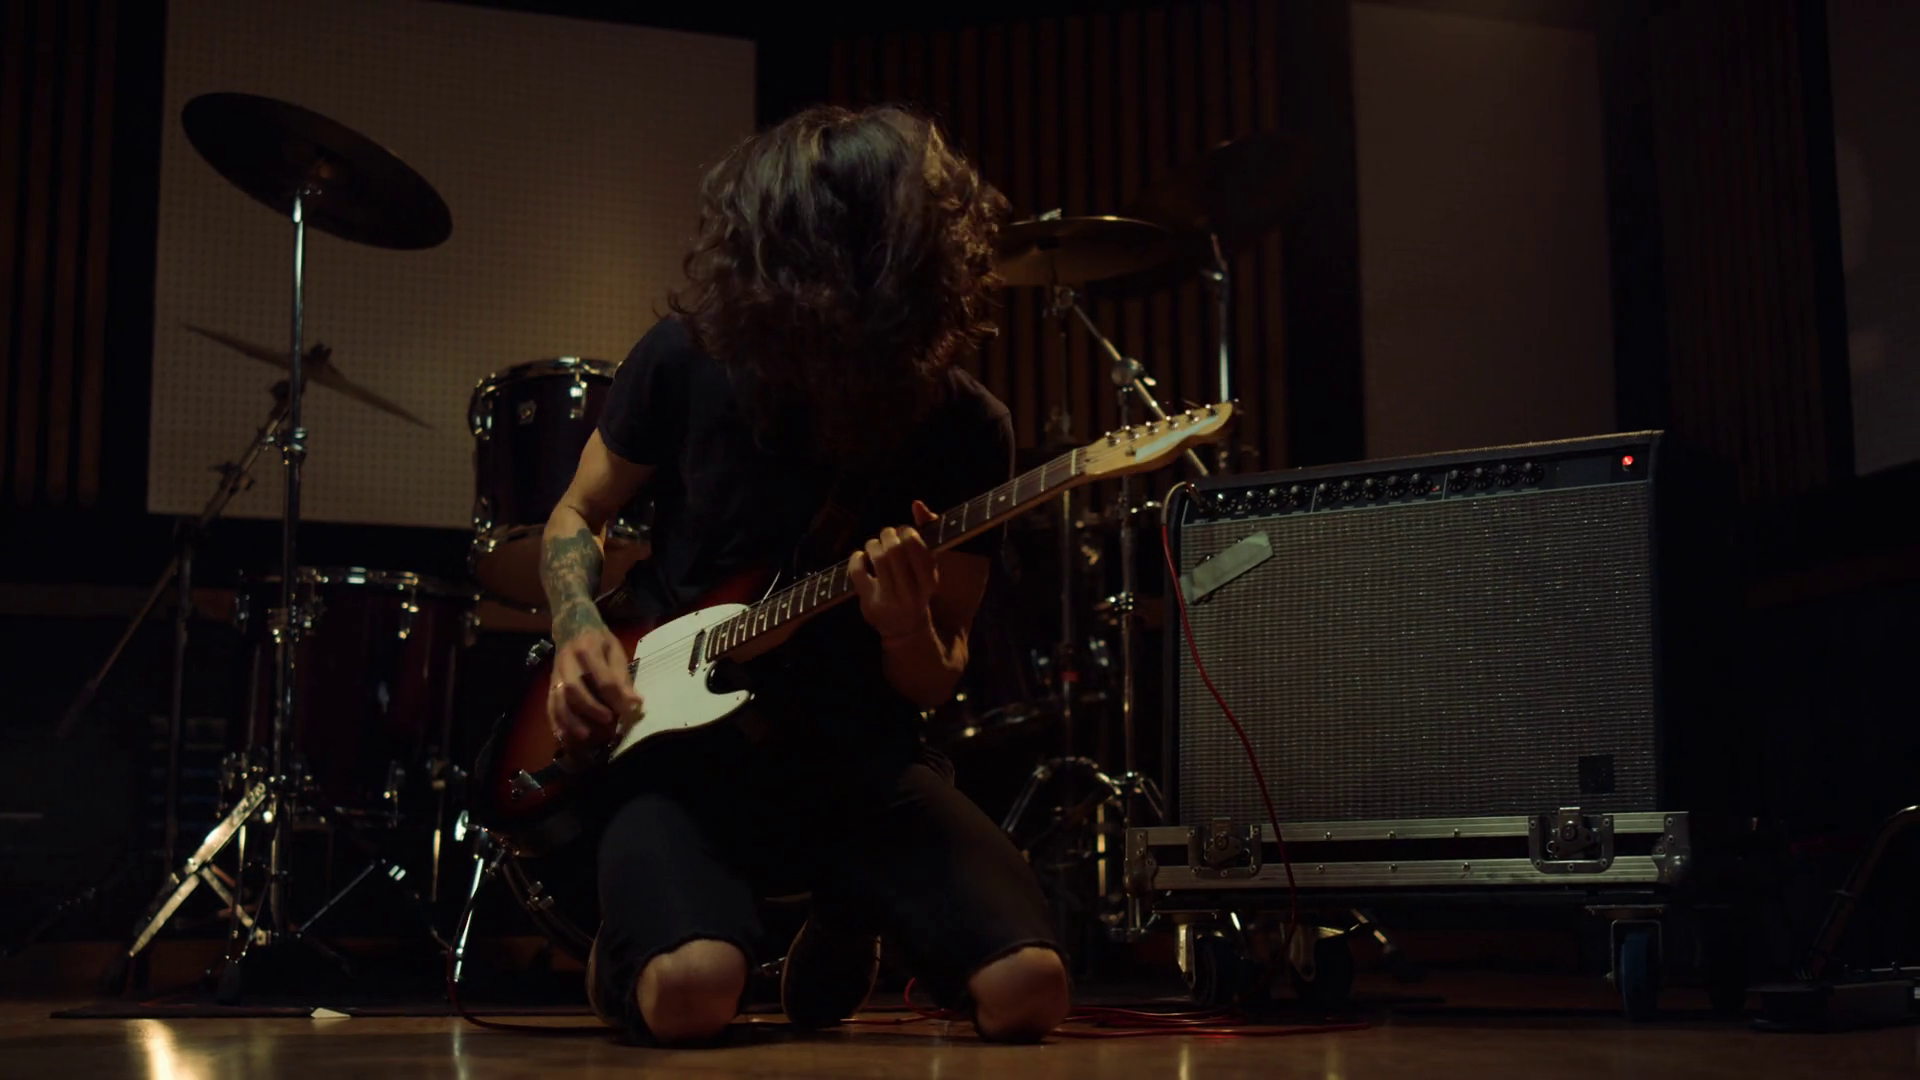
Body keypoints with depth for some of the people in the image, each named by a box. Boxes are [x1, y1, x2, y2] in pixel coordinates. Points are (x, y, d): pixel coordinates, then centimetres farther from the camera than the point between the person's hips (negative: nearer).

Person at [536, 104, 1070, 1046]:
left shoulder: (966, 430, -5)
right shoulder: (688, 357, -5)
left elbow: (935, 685, 2)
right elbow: (576, 520, 11)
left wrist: (906, 630, -22)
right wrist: (581, 630, -10)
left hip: (856, 756, 1)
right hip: (681, 735, -1)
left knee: (1027, 992, -20)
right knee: (693, 994, -31)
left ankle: (842, 931, 15)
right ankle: (626, 955, 10)